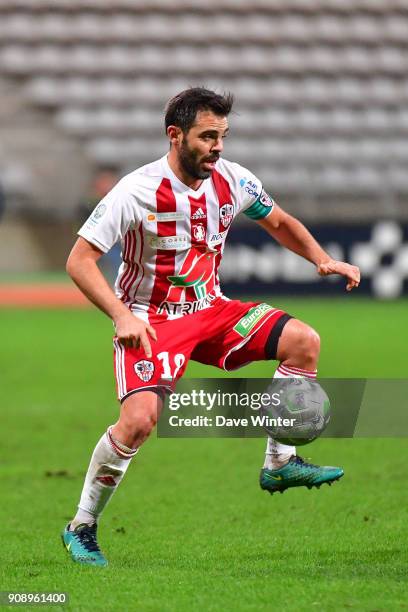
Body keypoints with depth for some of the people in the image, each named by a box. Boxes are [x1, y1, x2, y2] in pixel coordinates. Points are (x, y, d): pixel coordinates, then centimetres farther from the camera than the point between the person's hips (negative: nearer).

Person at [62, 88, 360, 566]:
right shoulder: (137, 191, -20)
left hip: (209, 310, 6)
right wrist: (122, 316, -29)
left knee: (303, 341, -9)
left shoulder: (232, 181, -4)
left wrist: (321, 259, -1)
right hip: (149, 320, -6)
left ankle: (279, 464, 4)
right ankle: (81, 528, -8)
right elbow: (79, 260, -18)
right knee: (139, 418, -27)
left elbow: (279, 223, 16)